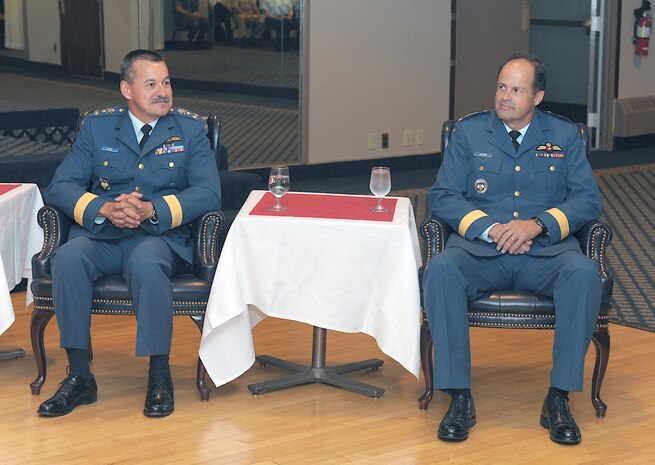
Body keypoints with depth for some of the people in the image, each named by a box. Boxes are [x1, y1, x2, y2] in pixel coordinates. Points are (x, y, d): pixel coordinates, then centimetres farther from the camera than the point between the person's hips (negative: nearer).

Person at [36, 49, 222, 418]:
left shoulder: (191, 129, 9)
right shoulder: (97, 126, 12)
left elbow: (209, 193, -4)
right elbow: (60, 187, 5)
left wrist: (152, 210, -19)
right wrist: (104, 209, -16)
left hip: (162, 237, -2)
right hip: (101, 236, 2)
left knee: (145, 262, -37)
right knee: (68, 257, -31)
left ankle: (160, 375, -23)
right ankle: (79, 376, -23)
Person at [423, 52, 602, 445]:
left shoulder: (565, 136, 13)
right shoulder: (468, 132, 12)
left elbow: (589, 201, 5)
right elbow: (442, 196, 4)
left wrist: (538, 224, -14)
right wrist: (489, 229, -13)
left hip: (545, 252, 0)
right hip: (480, 249, 0)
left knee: (584, 274, -33)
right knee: (441, 270, -33)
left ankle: (559, 398, -24)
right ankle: (460, 398, -27)